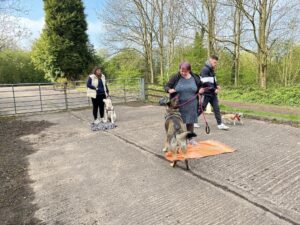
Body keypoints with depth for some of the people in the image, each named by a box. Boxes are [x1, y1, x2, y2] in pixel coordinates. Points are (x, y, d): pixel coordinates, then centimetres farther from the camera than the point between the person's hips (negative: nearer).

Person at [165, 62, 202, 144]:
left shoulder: (194, 78, 2)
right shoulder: (175, 78, -6)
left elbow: (200, 87, 19)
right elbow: (166, 86, -2)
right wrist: (169, 90, -23)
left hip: (191, 105, 2)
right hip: (178, 105, -2)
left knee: (190, 122, 11)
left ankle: (191, 138, 26)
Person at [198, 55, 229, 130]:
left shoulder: (212, 70, 14)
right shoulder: (205, 70, -14)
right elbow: (206, 83, -21)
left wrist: (217, 86, 3)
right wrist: (214, 89, -20)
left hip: (212, 93, 8)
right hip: (206, 93, -8)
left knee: (216, 108, 4)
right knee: (201, 108, 1)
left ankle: (220, 124, 7)